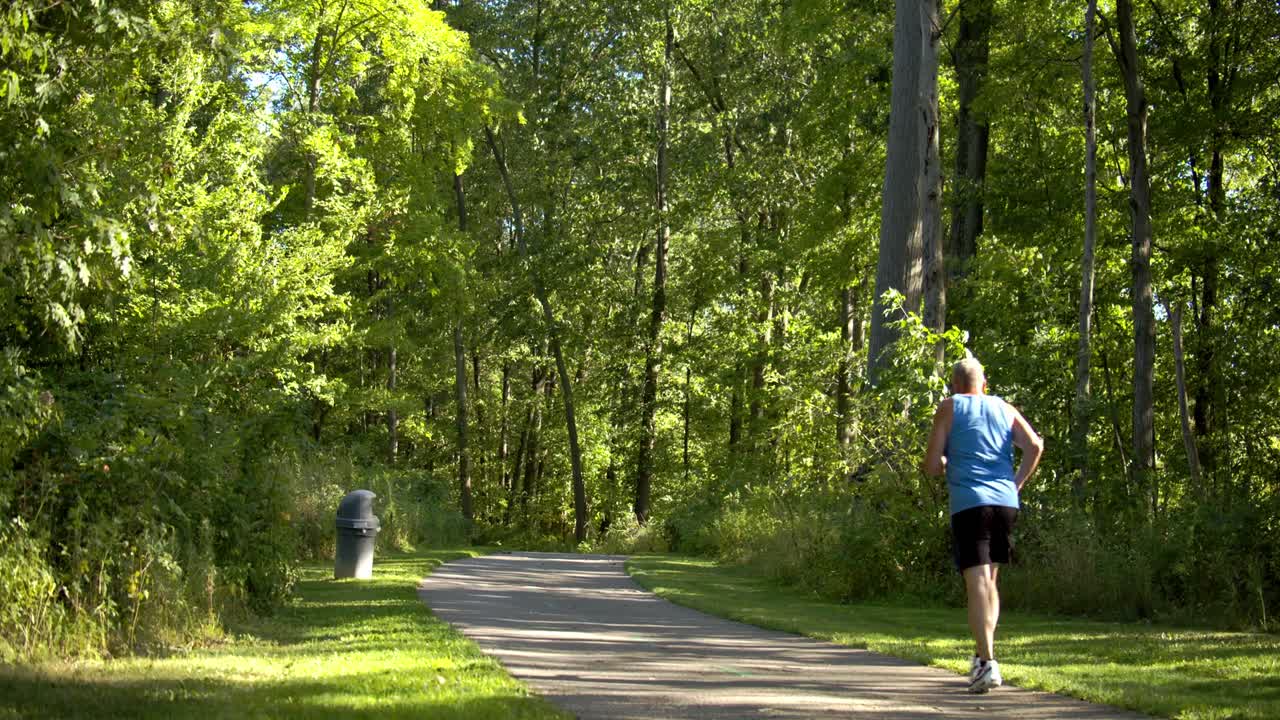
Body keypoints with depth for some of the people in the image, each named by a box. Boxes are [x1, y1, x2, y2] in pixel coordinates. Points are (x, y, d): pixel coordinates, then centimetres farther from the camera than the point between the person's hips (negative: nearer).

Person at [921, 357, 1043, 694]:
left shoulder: (949, 408, 6)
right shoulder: (1005, 409, 17)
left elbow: (932, 467, 1)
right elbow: (1035, 445, 1)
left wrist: (944, 463, 23)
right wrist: (1016, 484, 9)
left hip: (969, 504, -4)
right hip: (1006, 503, 4)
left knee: (977, 582, -8)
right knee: (989, 579, 18)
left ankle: (987, 662, -19)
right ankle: (982, 654, 21)